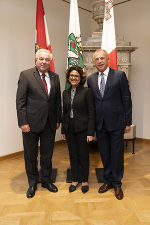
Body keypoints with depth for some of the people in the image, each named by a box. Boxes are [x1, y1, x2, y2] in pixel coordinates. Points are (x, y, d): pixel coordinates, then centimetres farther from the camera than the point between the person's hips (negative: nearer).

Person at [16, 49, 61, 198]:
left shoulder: (55, 77, 7)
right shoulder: (26, 75, -6)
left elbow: (58, 100, 10)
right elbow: (20, 101, -9)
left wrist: (58, 119, 7)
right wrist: (23, 122, -14)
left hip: (50, 124, 4)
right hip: (31, 123, -3)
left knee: (47, 155, 16)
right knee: (30, 155, 12)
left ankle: (46, 180, 37)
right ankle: (32, 183, 34)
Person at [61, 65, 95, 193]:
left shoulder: (87, 91, -7)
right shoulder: (65, 93, 9)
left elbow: (91, 112, -9)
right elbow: (64, 113, 13)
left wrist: (90, 132, -13)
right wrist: (63, 130, 11)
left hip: (82, 129, -5)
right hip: (70, 129, 5)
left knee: (83, 155, 7)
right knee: (73, 155, 13)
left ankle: (85, 181, 26)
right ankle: (75, 180, 30)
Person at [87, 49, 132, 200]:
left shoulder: (120, 75, -3)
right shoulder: (91, 79, 7)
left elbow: (126, 99, -3)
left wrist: (128, 122, -5)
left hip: (116, 122, -3)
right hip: (99, 123, 3)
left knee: (117, 154, 8)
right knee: (104, 154, 15)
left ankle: (117, 183, 29)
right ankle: (108, 180, 34)